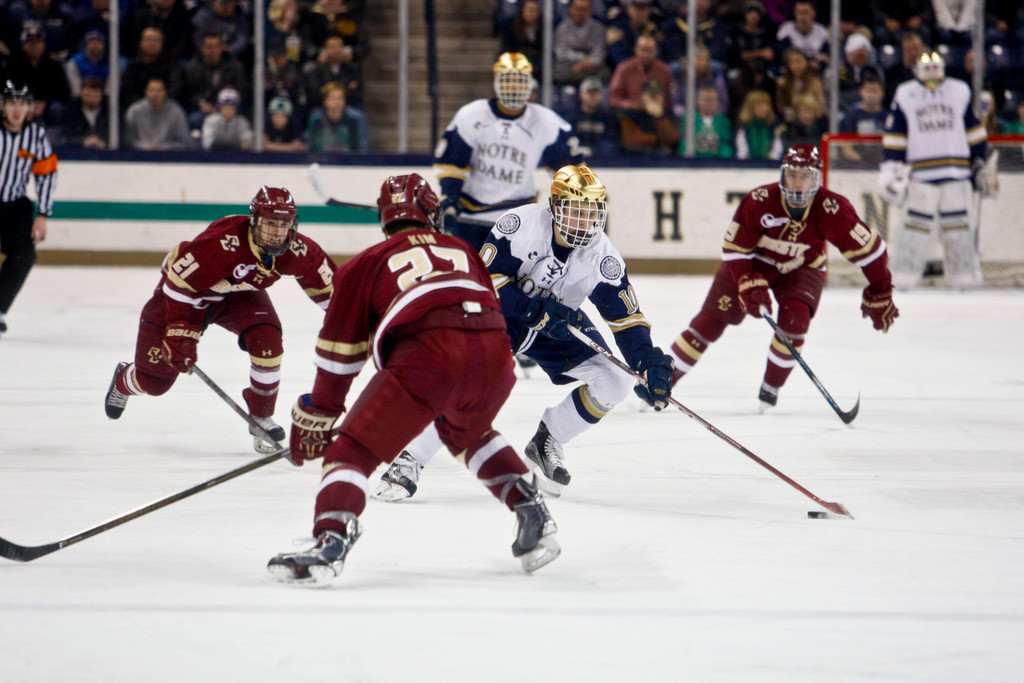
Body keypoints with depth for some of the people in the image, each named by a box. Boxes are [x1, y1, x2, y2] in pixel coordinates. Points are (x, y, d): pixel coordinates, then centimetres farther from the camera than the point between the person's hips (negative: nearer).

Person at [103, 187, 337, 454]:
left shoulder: (297, 250, -24)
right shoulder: (222, 242, -41)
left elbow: (324, 281, -4)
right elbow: (180, 284, -34)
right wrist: (179, 333, -36)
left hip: (240, 296, 4)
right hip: (186, 291, -4)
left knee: (267, 338, -27)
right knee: (154, 380, 1)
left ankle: (262, 418, -7)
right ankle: (124, 381, 41)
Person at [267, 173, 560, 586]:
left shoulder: (368, 264, 24)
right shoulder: (464, 251, 35)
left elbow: (340, 351, 23)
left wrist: (316, 419, 29)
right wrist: (457, 403, 50)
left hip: (426, 354, -4)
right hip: (495, 354, 4)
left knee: (354, 448, 0)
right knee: (467, 432, 35)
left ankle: (331, 545, -21)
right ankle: (532, 513, 26)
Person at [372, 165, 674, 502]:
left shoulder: (603, 257, -18)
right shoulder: (522, 223, -27)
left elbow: (626, 317, -14)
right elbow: (486, 276, -26)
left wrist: (648, 362, -30)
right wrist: (534, 310, -35)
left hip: (559, 321, 4)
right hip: (499, 310, -4)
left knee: (613, 383, -11)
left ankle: (546, 444, 10)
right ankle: (408, 462, -19)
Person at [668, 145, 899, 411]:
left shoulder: (832, 209, -30)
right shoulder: (758, 201, -31)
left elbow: (868, 248, -20)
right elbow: (734, 249, -20)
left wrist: (879, 295, -13)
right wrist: (751, 285, -30)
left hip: (801, 269, 0)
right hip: (752, 262, 0)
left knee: (795, 318, -26)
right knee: (712, 318, -8)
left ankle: (771, 389, -4)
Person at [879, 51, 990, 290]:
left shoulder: (960, 92, 12)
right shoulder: (905, 95, 6)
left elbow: (974, 133, 16)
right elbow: (894, 136, 6)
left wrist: (979, 165, 15)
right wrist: (891, 169, -1)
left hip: (957, 172, 2)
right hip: (920, 172, -2)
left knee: (959, 224, 1)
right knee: (916, 223, -6)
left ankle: (965, 275, 6)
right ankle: (904, 276, -2)